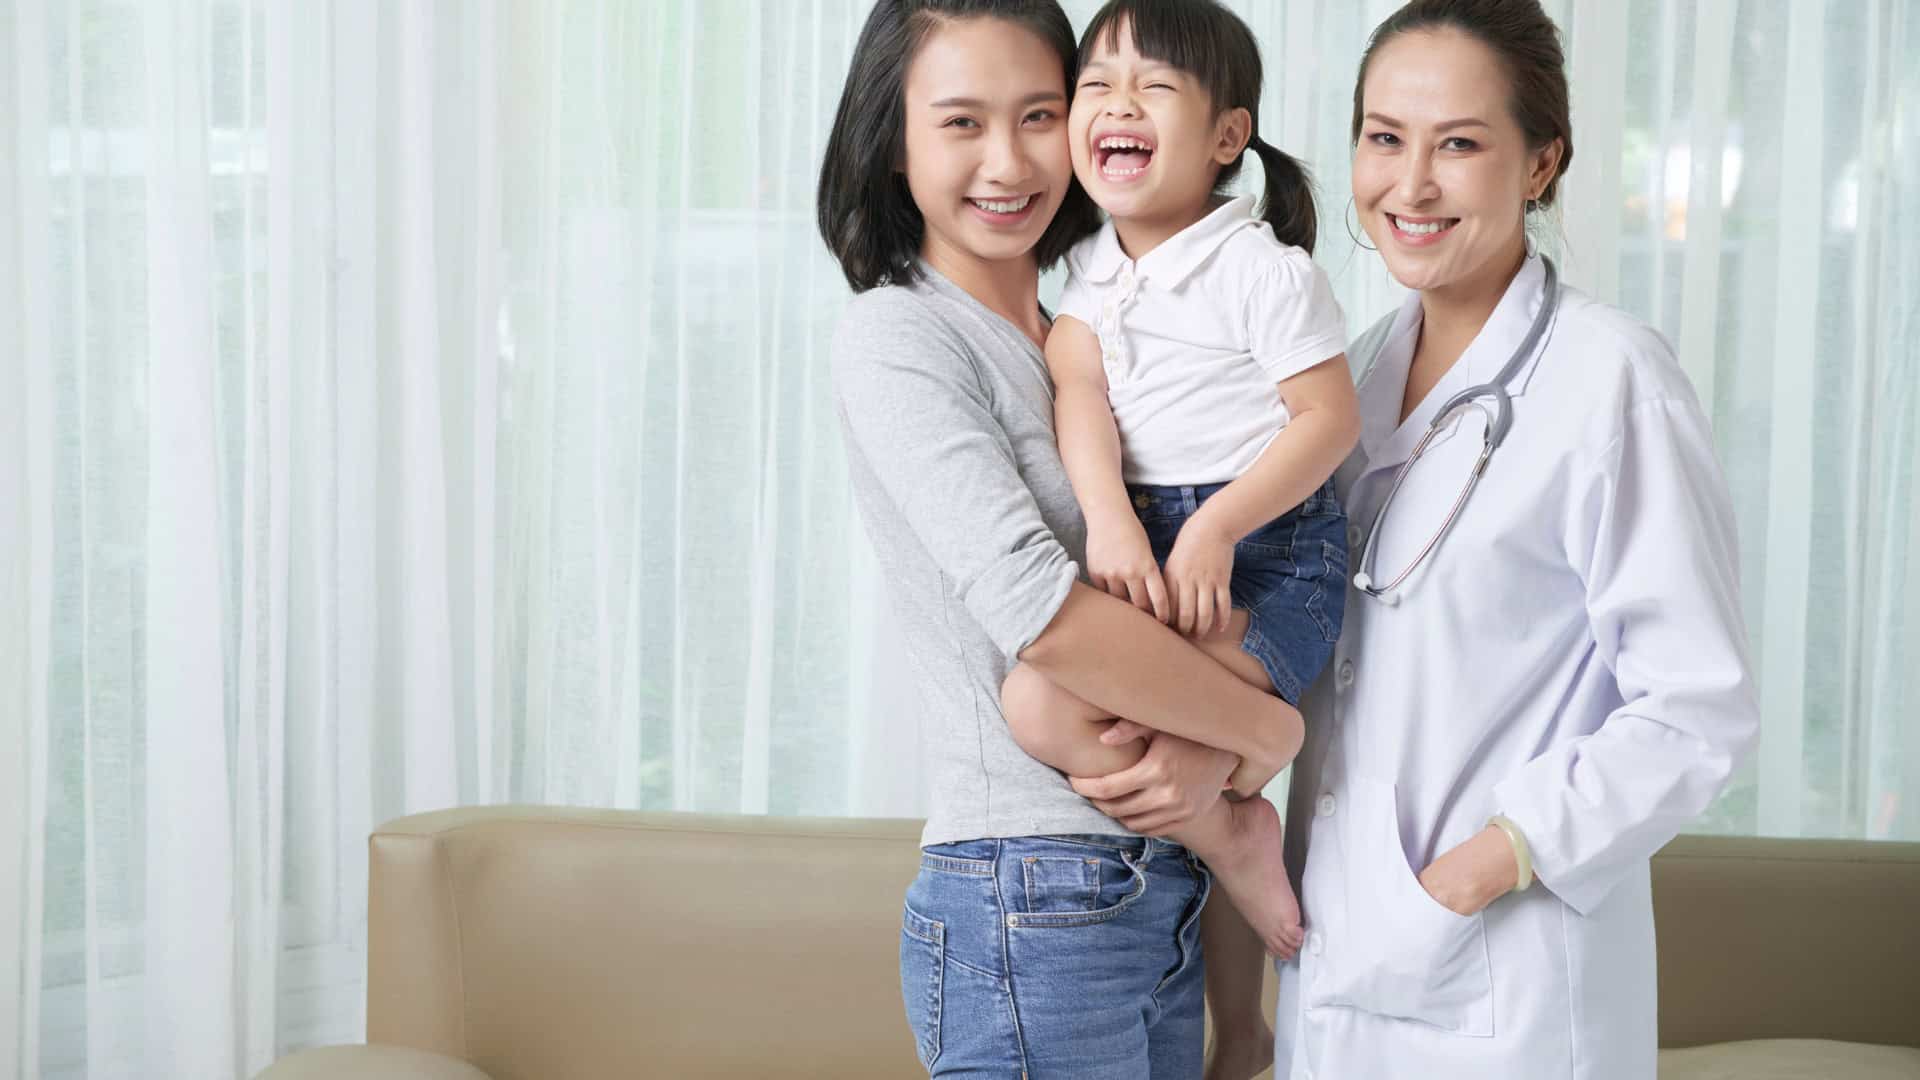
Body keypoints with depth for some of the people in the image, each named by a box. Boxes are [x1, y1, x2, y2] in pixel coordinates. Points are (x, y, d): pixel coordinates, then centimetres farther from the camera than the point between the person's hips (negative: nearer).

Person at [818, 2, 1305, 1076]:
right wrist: (1268, 729, -11)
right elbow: (1042, 615, -22)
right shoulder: (898, 335, -10)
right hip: (1033, 912, -7)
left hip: (1163, 896, 7)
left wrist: (1216, 747, -12)